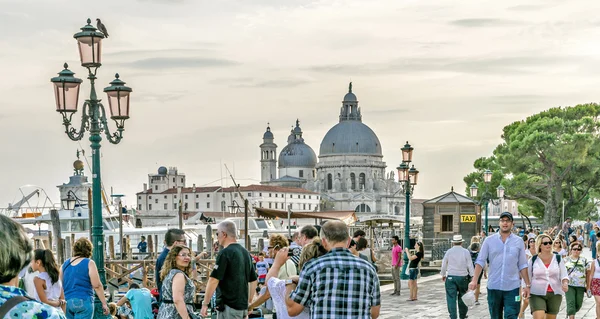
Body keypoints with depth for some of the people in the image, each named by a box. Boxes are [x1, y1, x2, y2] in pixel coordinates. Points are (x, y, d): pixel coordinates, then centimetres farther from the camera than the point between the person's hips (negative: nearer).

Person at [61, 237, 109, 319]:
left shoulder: (65, 264, 12)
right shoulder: (89, 263, -4)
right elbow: (97, 286, -10)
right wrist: (104, 303, -7)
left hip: (67, 302, 5)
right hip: (83, 301, -5)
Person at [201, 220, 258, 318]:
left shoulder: (225, 253, -12)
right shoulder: (246, 253, 12)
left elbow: (214, 280, -17)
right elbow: (253, 280, 16)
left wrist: (205, 304, -11)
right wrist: (249, 302, 23)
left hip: (229, 306, -8)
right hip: (243, 306, 8)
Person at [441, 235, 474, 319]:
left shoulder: (448, 252, 1)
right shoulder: (466, 252, -2)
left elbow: (444, 265, 10)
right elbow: (470, 266, -1)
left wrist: (443, 275, 25)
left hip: (450, 277, -1)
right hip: (463, 277, 1)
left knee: (451, 298, -1)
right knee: (462, 297, 14)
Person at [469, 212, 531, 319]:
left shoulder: (518, 241, 4)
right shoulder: (489, 240, 3)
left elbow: (522, 265, 7)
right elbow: (480, 261, 1)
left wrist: (527, 285, 5)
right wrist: (474, 280, -10)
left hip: (512, 287, -1)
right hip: (493, 287, 1)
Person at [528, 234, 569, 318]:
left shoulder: (558, 259, 6)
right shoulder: (533, 260, 3)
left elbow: (564, 275, 1)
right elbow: (527, 277, 8)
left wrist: (565, 283, -20)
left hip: (555, 295, 2)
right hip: (537, 295, -2)